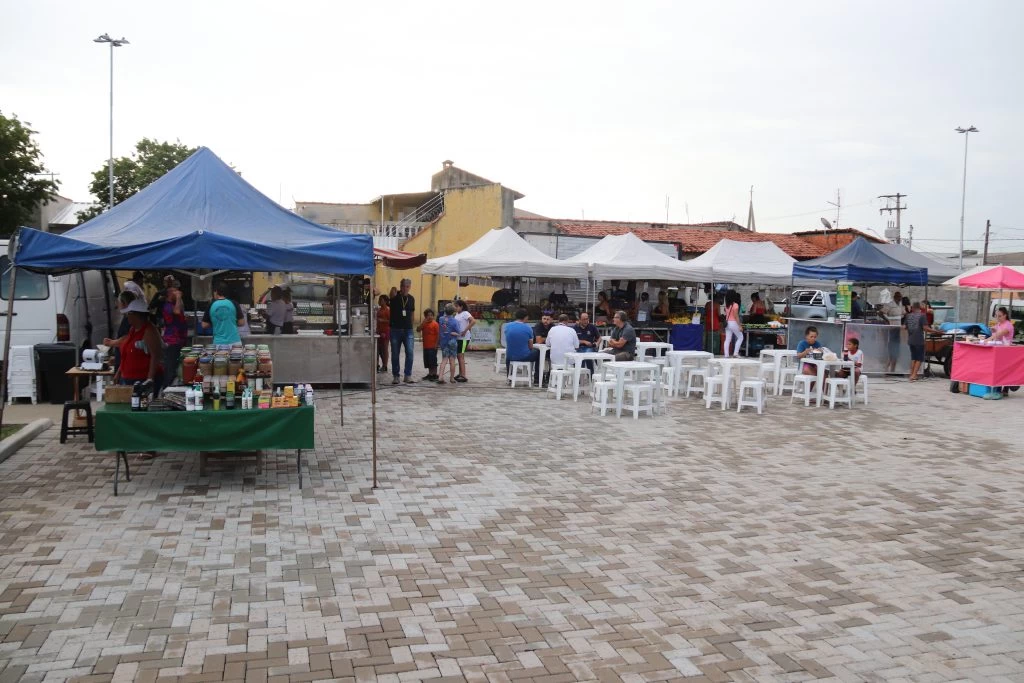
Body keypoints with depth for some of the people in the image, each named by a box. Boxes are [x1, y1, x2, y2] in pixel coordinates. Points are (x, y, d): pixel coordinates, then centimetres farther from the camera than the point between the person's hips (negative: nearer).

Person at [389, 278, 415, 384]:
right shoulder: (394, 298, -2)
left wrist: (410, 324, 11)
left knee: (410, 353, -7)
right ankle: (395, 376, 13)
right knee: (395, 354, 4)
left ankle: (408, 376, -1)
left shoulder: (411, 299, 8)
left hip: (408, 330, 2)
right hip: (396, 329, -2)